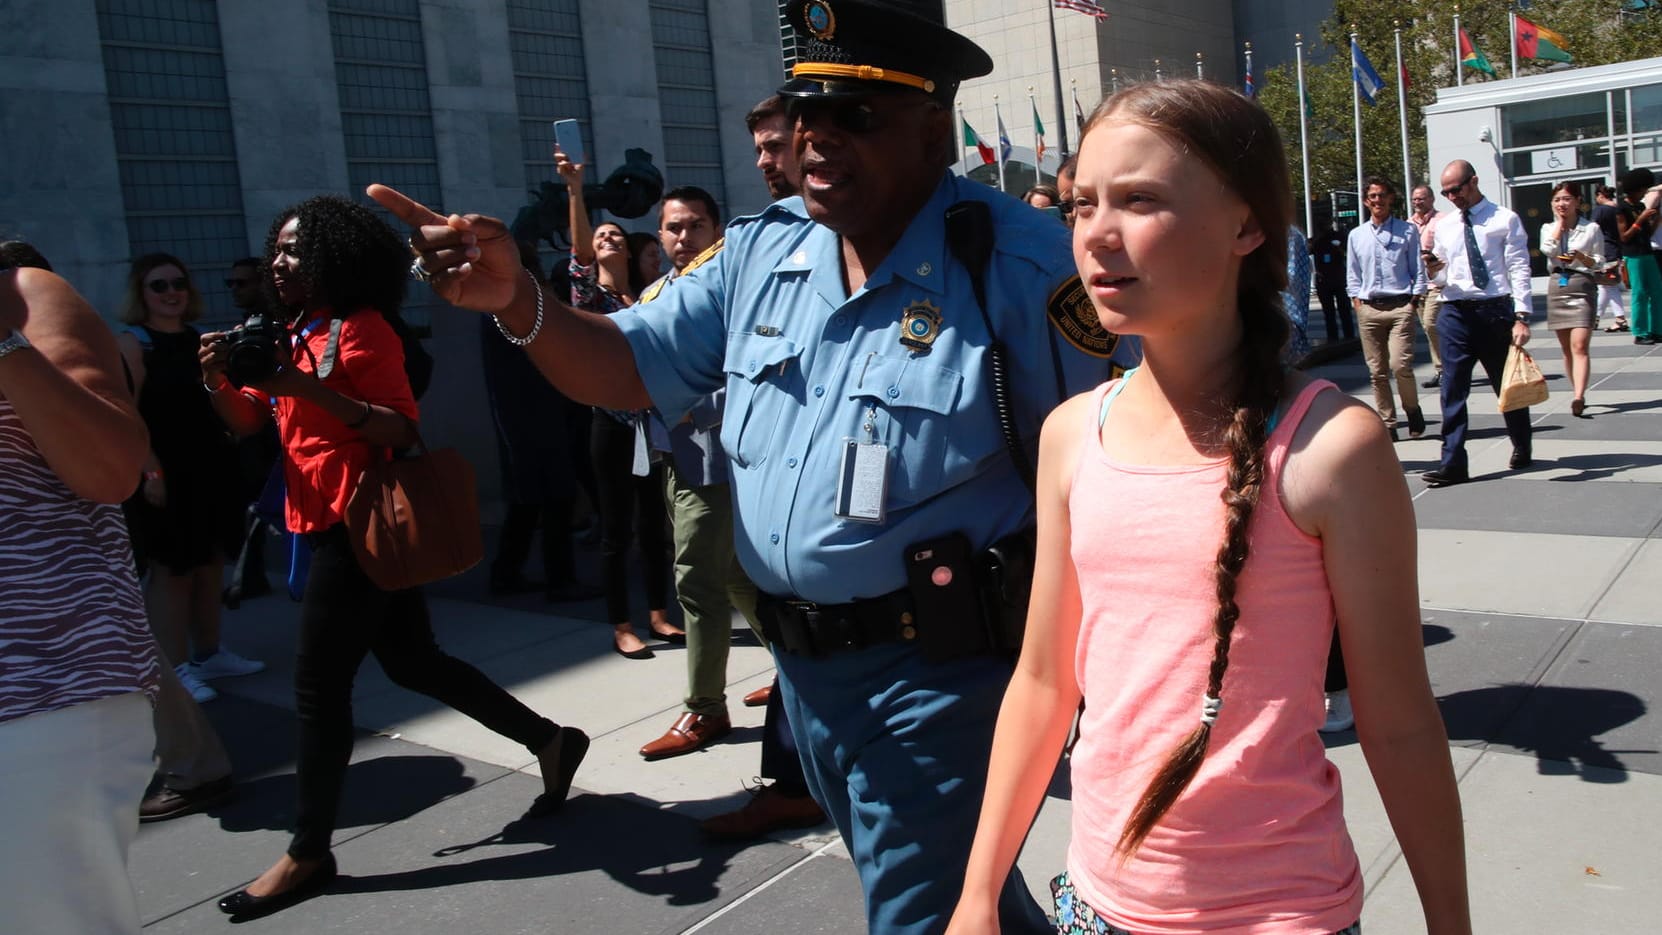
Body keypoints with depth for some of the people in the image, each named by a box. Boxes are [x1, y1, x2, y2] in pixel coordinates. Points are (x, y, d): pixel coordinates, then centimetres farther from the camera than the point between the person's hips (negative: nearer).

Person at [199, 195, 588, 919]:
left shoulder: (361, 327, -11)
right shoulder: (295, 335, 16)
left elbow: (402, 430, -18)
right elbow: (246, 421, 13)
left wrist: (306, 389, -26)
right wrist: (217, 379, -7)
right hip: (329, 526, 9)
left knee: (318, 686, -3)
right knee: (413, 663, 13)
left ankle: (309, 853, 10)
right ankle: (551, 742, 23)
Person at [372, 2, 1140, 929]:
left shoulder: (1016, 261, -16)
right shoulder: (760, 252, 3)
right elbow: (629, 367, 5)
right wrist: (514, 297, -14)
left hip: (934, 671, -7)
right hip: (802, 664, 7)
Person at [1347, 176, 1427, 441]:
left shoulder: (1407, 231, 4)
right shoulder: (1356, 235, 11)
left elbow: (1418, 270, 5)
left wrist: (1414, 301, -4)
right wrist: (1357, 301, 4)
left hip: (1400, 306, -3)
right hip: (1368, 308, 3)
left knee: (1400, 365, -15)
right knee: (1377, 371, 3)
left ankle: (1412, 409, 12)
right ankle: (1388, 424, 12)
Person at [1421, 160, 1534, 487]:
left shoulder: (1504, 220, 0)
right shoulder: (1443, 227, 12)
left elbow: (1519, 270, -4)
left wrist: (1522, 317, -13)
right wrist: (1434, 271, -9)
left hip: (1496, 310, -2)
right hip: (1455, 312, 2)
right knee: (1453, 389, -5)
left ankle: (1522, 450, 33)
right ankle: (1453, 463, -5)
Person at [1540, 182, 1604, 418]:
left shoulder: (1591, 228, 4)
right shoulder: (1548, 228, 12)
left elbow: (1599, 262, 4)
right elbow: (1548, 249, -9)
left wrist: (1582, 257, -16)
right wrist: (1559, 221, -1)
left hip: (1582, 285, -4)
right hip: (1557, 285, 4)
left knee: (1579, 345, -16)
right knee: (1567, 348, 8)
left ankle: (1578, 398, -26)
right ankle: (1578, 393, 19)